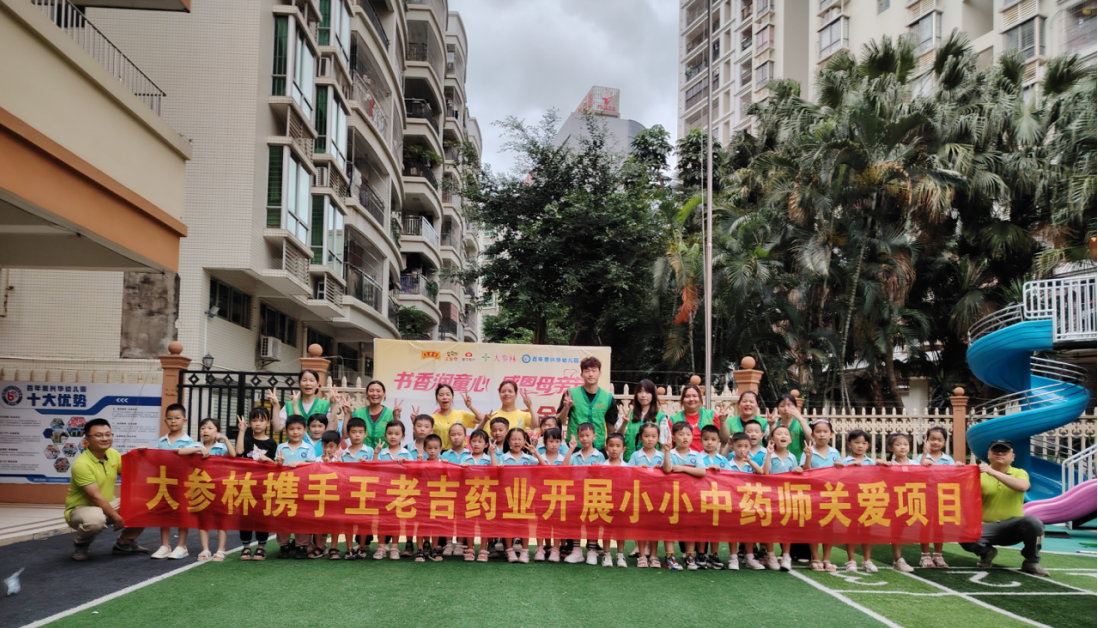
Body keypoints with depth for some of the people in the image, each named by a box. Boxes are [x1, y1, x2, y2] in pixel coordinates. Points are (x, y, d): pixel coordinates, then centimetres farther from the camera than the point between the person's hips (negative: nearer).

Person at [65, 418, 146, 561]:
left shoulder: (113, 454, -1)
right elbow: (95, 497, -25)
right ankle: (80, 545, -5)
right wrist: (117, 518, -22)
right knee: (96, 518, -41)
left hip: (107, 506, 7)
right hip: (80, 509, -7)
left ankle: (124, 543, 16)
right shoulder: (81, 464, -25)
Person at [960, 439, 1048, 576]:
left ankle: (1031, 562, -4)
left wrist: (993, 472, -27)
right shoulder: (980, 474, 7)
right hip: (987, 526, 0)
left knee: (1033, 522, -32)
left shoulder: (1019, 473, 6)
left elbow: (1023, 486, -19)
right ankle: (987, 553, 8)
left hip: (1013, 526, 0)